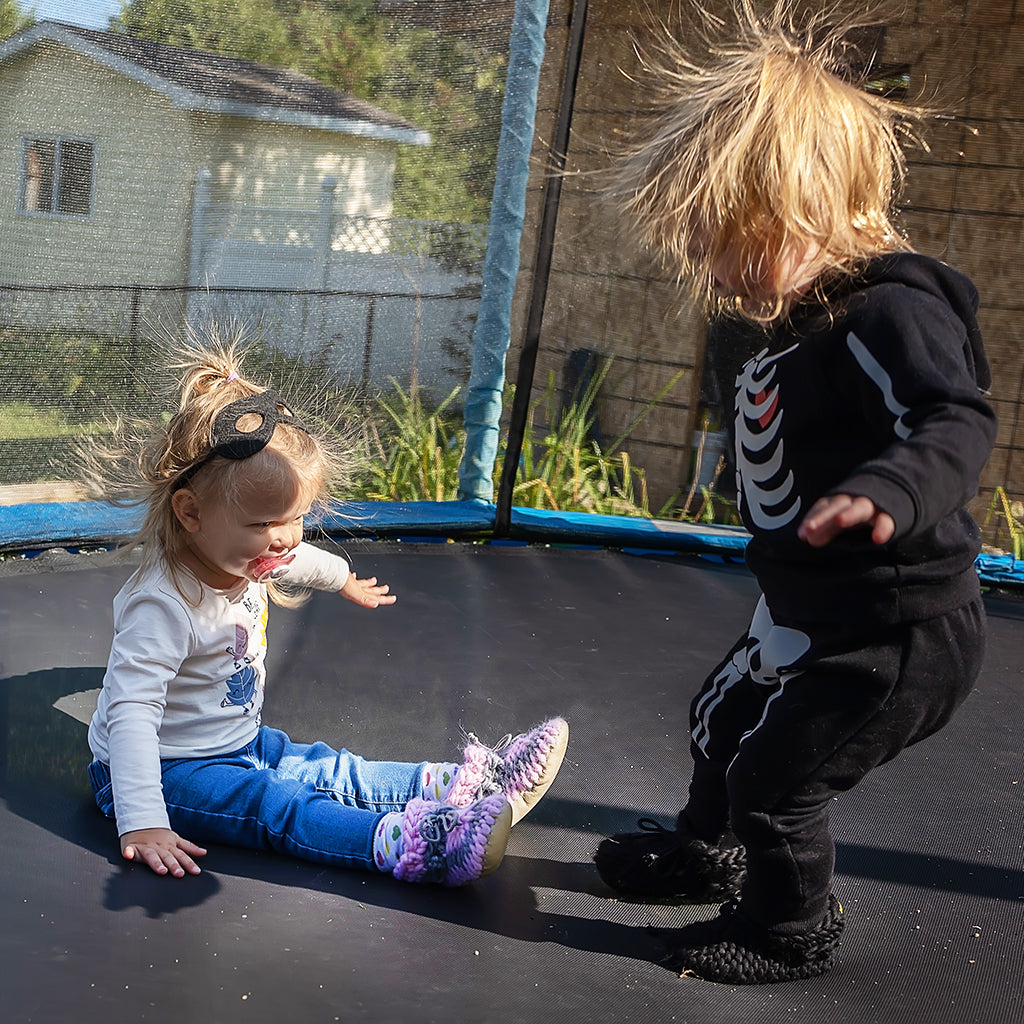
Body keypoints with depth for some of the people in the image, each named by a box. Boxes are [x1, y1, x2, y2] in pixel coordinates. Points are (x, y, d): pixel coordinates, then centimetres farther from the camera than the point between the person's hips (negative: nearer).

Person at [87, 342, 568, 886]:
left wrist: (345, 579, 43)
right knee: (276, 806, -28)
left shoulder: (243, 556, -2)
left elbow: (299, 558, 22)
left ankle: (462, 785, -12)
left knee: (329, 771, -5)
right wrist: (141, 824, -42)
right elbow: (130, 711, -36)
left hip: (239, 744, 9)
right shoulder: (162, 606, -31)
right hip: (167, 771, -9)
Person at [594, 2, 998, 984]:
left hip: (896, 627, -10)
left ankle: (791, 931, 29)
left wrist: (892, 490, -54)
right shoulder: (799, 319, 4)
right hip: (809, 606, 10)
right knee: (722, 720, 26)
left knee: (773, 778, 1)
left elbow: (958, 422, -35)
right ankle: (701, 852, 53)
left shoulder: (890, 312, -26)